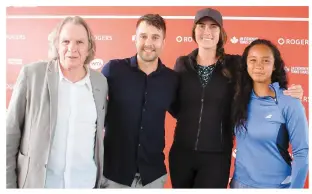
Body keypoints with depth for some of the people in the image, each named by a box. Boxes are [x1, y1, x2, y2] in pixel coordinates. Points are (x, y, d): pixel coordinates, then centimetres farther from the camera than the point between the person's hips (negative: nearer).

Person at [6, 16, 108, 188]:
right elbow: (10, 132, -5)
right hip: (37, 181, -2)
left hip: (87, 183, 2)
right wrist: (8, 185, -5)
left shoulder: (100, 81, -1)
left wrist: (101, 177, 11)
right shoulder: (32, 74, -9)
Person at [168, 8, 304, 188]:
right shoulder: (182, 64, 1)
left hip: (217, 156, -2)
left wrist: (289, 94, -18)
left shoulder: (235, 64, -4)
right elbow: (176, 109, 5)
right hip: (181, 152, 2)